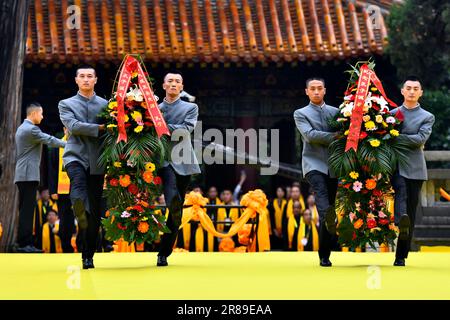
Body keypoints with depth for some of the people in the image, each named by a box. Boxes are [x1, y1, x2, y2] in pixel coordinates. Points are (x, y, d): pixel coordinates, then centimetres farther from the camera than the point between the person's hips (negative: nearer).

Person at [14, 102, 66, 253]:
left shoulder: (22, 128, 19)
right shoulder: (31, 129, -13)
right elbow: (50, 140, -10)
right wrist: (68, 144, 0)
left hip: (22, 174, 10)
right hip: (29, 174, -10)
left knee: (25, 209, 9)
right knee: (27, 209, -11)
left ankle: (24, 243, 10)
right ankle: (24, 243, -13)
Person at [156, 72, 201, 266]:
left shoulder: (191, 108, 14)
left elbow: (186, 129, -4)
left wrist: (165, 127, -12)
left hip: (182, 161, 2)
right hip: (163, 160, -2)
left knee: (176, 209, 4)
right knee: (173, 200, -29)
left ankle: (164, 253, 13)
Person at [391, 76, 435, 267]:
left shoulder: (427, 117, 10)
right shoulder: (392, 113, 15)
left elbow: (420, 139, -6)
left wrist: (396, 137, -12)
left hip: (414, 168, 1)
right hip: (395, 165, 0)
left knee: (411, 211, 0)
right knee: (401, 191, -32)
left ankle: (401, 256, 5)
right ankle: (401, 222, -59)